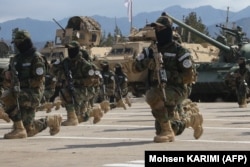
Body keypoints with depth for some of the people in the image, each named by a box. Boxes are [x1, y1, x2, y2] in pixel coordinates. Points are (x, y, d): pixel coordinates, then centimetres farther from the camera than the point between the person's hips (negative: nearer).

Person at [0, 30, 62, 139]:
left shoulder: (36, 58, -8)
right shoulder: (16, 58, 13)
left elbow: (38, 80, -15)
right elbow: (9, 75, 21)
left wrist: (20, 83, -20)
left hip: (32, 92, -7)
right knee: (29, 131, -1)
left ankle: (19, 128, -24)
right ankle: (52, 120, 22)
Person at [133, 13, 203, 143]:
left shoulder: (178, 51, -11)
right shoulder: (152, 50, 7)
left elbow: (190, 76, -14)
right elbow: (136, 66, 0)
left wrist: (169, 76, -23)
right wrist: (147, 62, -21)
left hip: (176, 89, -7)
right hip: (159, 89, 7)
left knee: (152, 96, -37)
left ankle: (167, 131, -23)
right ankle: (192, 117, 44)